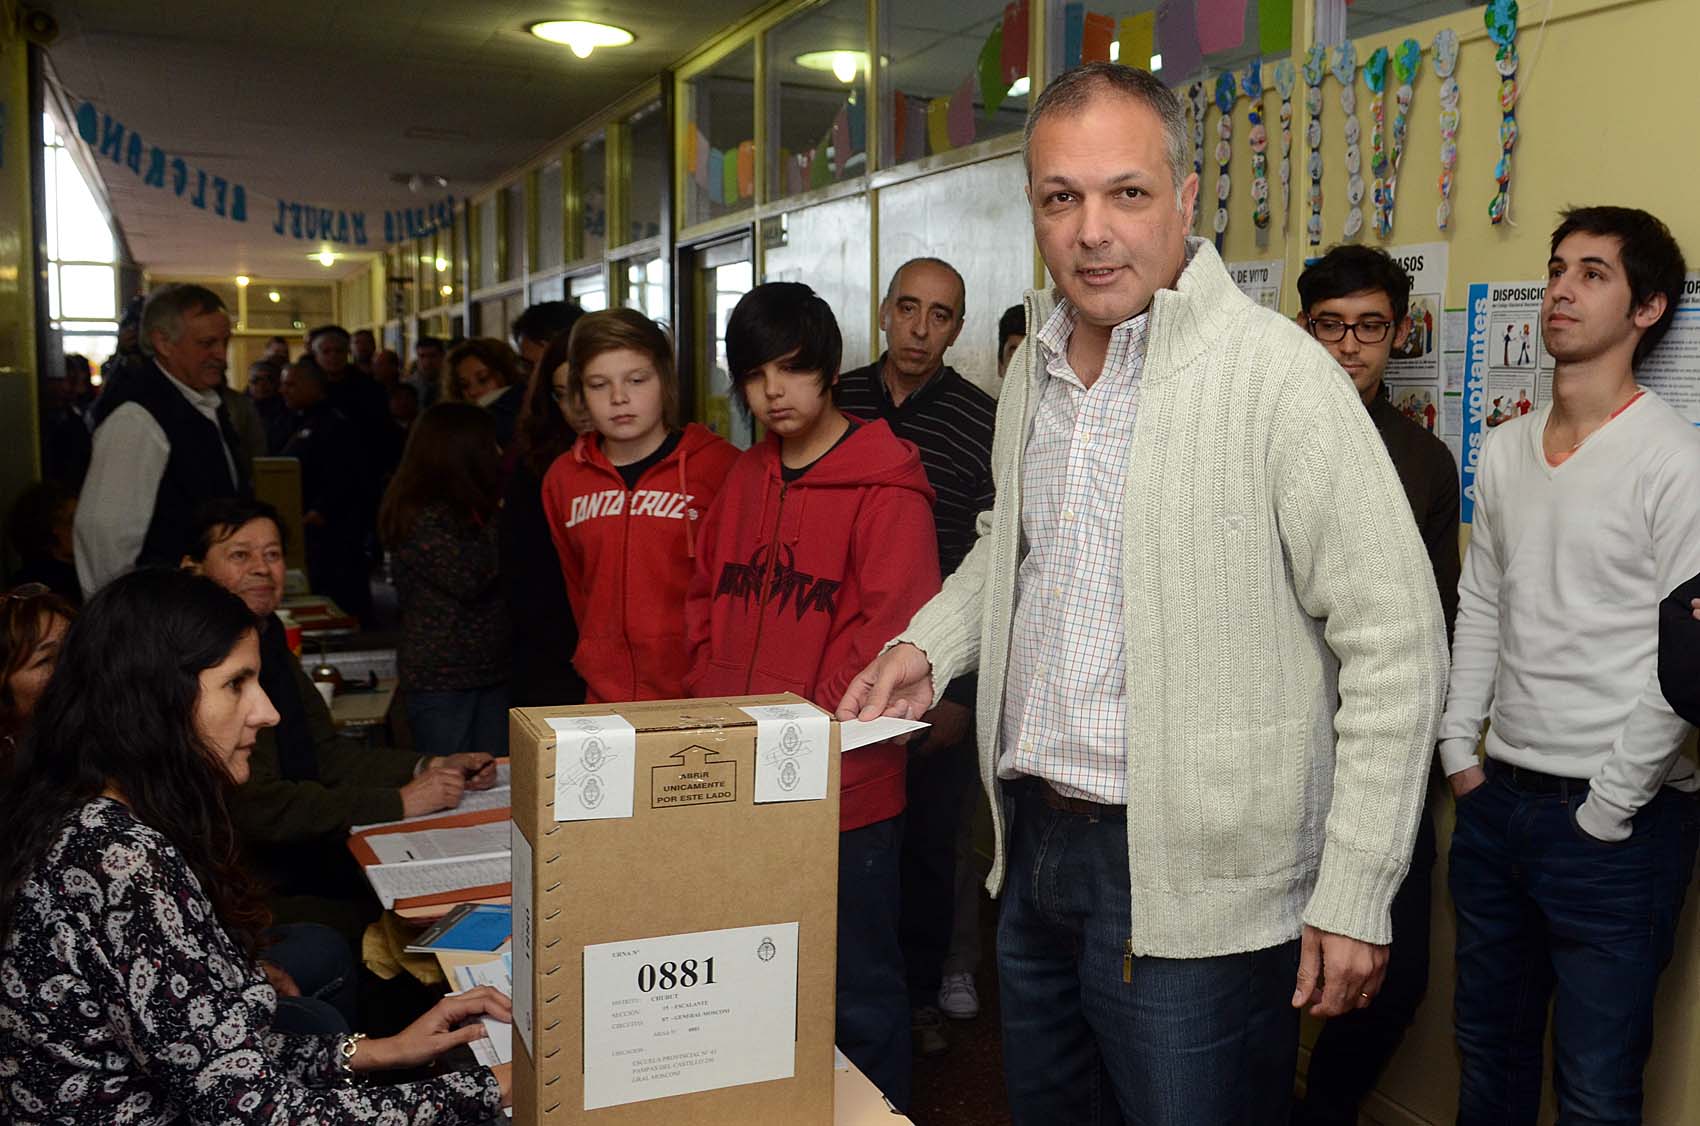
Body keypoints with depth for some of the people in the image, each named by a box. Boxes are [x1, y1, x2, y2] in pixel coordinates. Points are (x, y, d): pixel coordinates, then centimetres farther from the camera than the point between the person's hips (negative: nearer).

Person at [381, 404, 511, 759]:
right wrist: (498, 520, -13)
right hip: (440, 679, -8)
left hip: (491, 670, 8)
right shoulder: (420, 517, -14)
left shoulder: (463, 510, 13)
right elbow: (468, 579, -20)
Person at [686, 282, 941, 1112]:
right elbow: (705, 599, 15)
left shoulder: (885, 485, -10)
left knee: (860, 988, 9)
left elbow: (892, 626, -16)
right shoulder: (742, 477, 11)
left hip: (844, 787, -6)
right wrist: (711, 710, 3)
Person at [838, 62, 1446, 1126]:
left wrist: (1354, 900, -16)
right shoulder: (1031, 370, 7)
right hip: (1032, 846, 7)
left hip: (1193, 887, -7)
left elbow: (1396, 642, -17)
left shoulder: (1276, 373, -17)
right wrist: (927, 644, 4)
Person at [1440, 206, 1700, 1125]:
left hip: (1616, 821, -6)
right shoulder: (1505, 450, 8)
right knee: (1488, 1050, 19)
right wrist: (1460, 753, 8)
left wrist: (1606, 812, -13)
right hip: (1498, 800, 6)